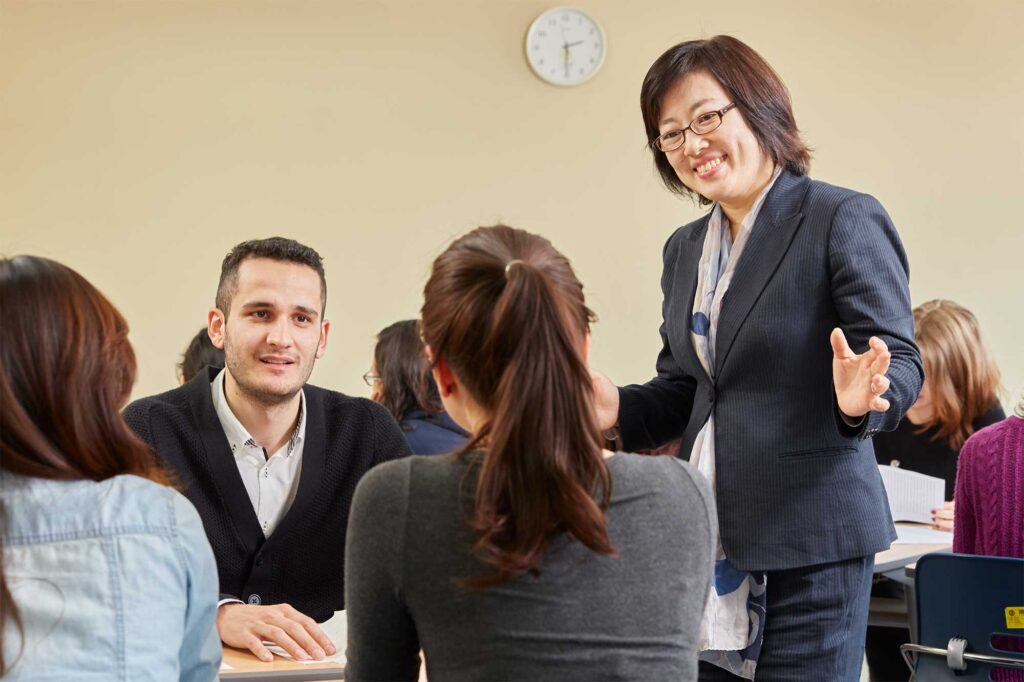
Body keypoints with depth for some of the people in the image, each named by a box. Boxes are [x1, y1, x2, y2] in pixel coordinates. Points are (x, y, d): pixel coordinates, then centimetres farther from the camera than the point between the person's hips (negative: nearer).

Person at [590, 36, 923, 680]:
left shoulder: (846, 219, -8)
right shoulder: (685, 247, 13)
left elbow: (900, 360, -10)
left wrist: (863, 397, -32)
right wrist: (618, 408, -2)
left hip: (810, 539, -6)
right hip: (709, 540, 6)